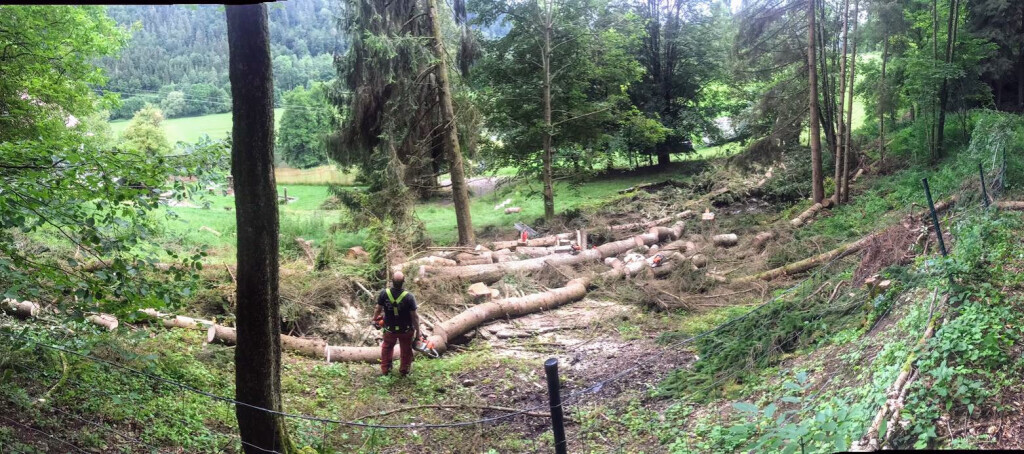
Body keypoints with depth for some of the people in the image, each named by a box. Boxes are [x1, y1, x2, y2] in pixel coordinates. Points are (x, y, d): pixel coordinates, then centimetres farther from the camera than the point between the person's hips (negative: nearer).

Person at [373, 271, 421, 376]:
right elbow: (414, 316, -20)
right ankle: (404, 371, 36)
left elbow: (378, 309, -8)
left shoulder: (384, 294, -21)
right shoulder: (409, 297, -27)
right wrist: (418, 331, -6)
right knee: (406, 350, 22)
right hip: (406, 330, -2)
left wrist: (375, 318, 15)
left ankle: (385, 369, 39)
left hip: (390, 329, 2)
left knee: (387, 347, 29)